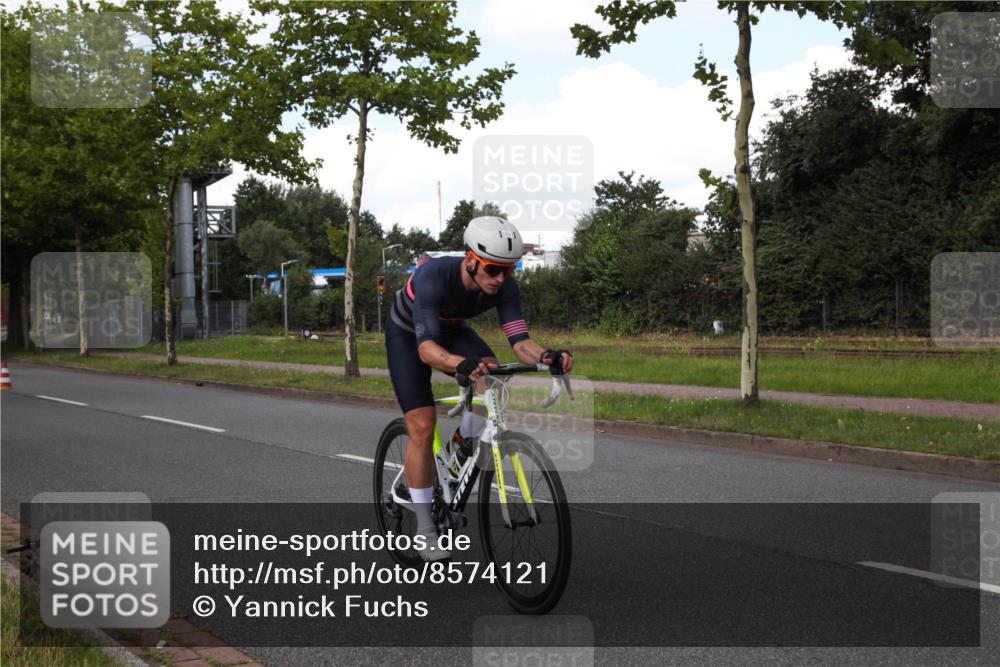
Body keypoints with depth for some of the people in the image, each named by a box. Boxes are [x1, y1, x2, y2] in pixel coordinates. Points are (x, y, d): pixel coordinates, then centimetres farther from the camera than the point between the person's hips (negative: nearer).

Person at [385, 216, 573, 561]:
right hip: (408, 335, -4)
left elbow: (519, 341, -30)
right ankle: (425, 527, -2)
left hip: (450, 329, 4)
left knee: (491, 373, -28)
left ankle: (464, 444, -1)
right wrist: (462, 364, -69)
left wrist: (546, 355, -52)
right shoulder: (434, 276, -40)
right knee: (422, 427, -13)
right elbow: (426, 347, -49)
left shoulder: (504, 286, -26)